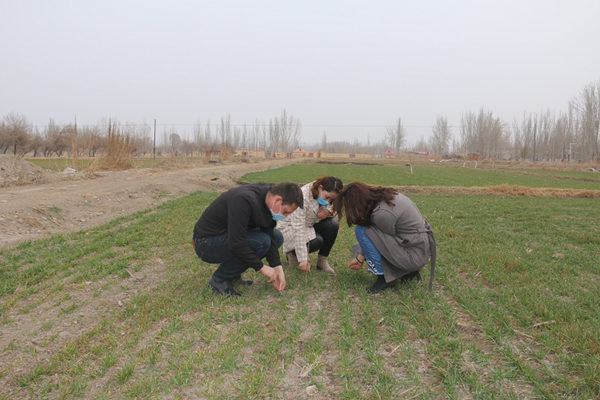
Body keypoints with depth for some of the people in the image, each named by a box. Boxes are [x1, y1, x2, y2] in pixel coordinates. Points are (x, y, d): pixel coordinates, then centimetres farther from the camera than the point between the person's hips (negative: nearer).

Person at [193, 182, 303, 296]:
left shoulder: (268, 198, -6)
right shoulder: (244, 201, -33)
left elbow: (270, 236, 0)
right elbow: (236, 244, -33)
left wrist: (277, 268, -8)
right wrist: (261, 267, -23)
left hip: (230, 236, 9)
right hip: (206, 242, -9)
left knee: (277, 237, 3)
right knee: (259, 242, -29)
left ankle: (233, 274, 8)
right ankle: (219, 279, -9)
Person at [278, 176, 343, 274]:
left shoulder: (327, 194, -12)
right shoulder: (303, 197, -34)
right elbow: (298, 229, -36)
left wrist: (328, 211, -25)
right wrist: (303, 260, -37)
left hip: (310, 225, 7)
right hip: (290, 228, -7)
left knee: (333, 224, -21)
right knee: (316, 241, -32)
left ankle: (322, 260, -7)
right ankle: (292, 253, -2)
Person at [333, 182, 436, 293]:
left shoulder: (382, 214, -25)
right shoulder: (384, 195, 3)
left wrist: (360, 256, 4)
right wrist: (360, 256, 5)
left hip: (415, 255, -9)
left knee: (362, 230, -13)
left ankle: (384, 276, -4)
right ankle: (409, 270, 16)